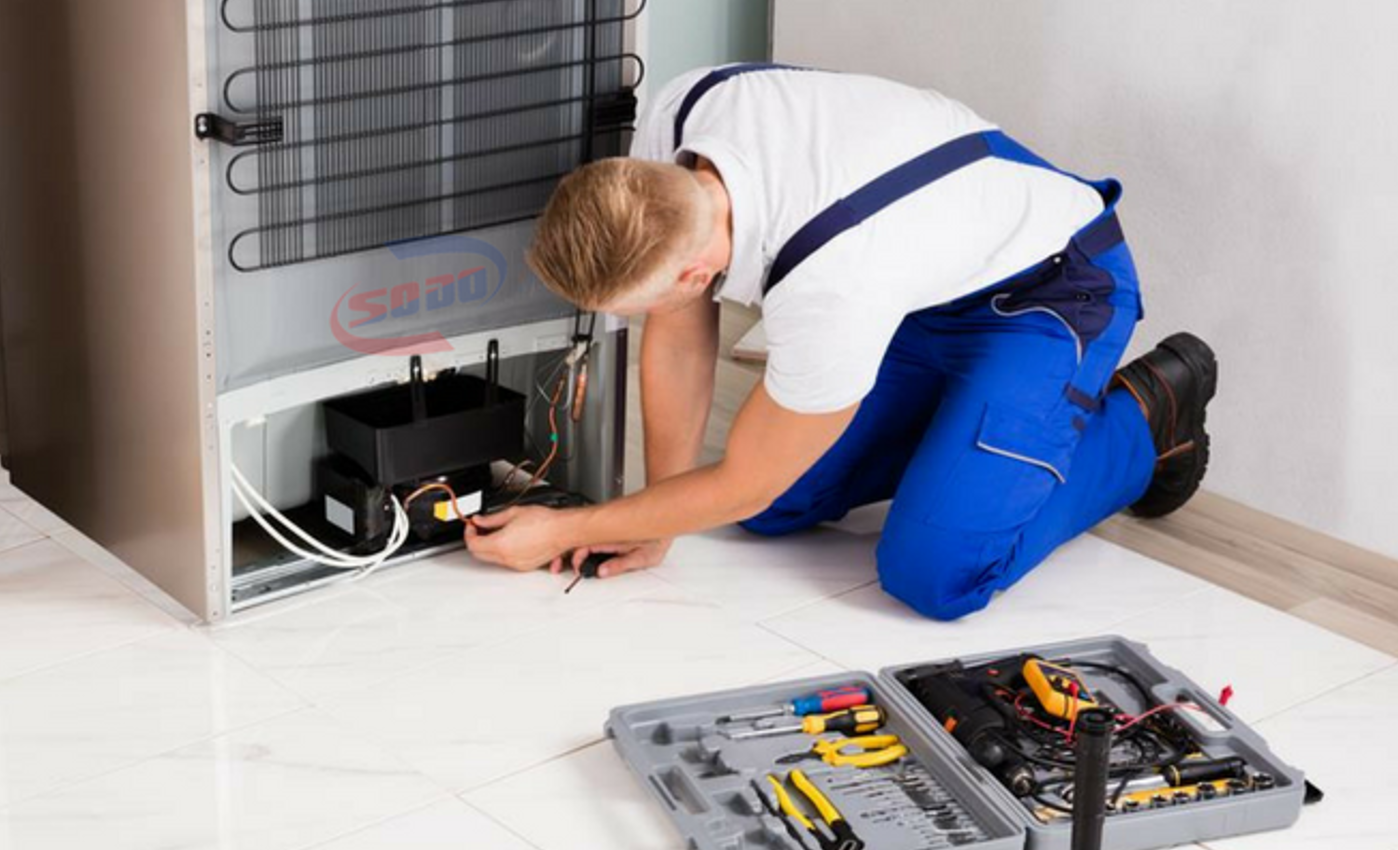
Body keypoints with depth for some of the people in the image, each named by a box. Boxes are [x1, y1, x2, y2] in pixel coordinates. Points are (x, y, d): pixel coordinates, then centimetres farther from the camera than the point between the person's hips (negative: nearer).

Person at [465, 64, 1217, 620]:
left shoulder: (827, 289, -41)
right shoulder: (673, 125, -23)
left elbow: (742, 487, -23)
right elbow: (678, 337, -7)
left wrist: (564, 532, -13)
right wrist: (654, 528, -4)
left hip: (1050, 289, -7)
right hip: (926, 286, 7)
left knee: (935, 574, -20)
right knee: (775, 510, 2)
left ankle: (1141, 420, 2)